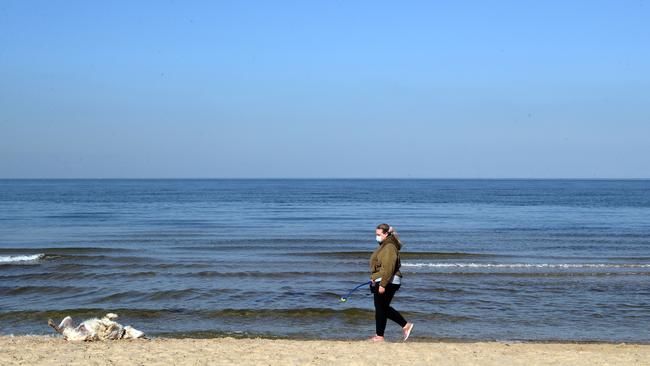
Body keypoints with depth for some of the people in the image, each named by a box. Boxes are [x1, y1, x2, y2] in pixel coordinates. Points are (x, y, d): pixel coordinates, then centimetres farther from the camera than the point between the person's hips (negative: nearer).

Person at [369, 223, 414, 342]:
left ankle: (380, 336, 10)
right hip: (381, 282, 11)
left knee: (381, 308, -1)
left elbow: (388, 268, -25)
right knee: (384, 308, 15)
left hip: (387, 283, -11)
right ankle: (405, 325, 18)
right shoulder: (384, 245, 16)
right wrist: (375, 280, 26)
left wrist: (382, 284, -26)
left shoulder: (389, 247, -18)